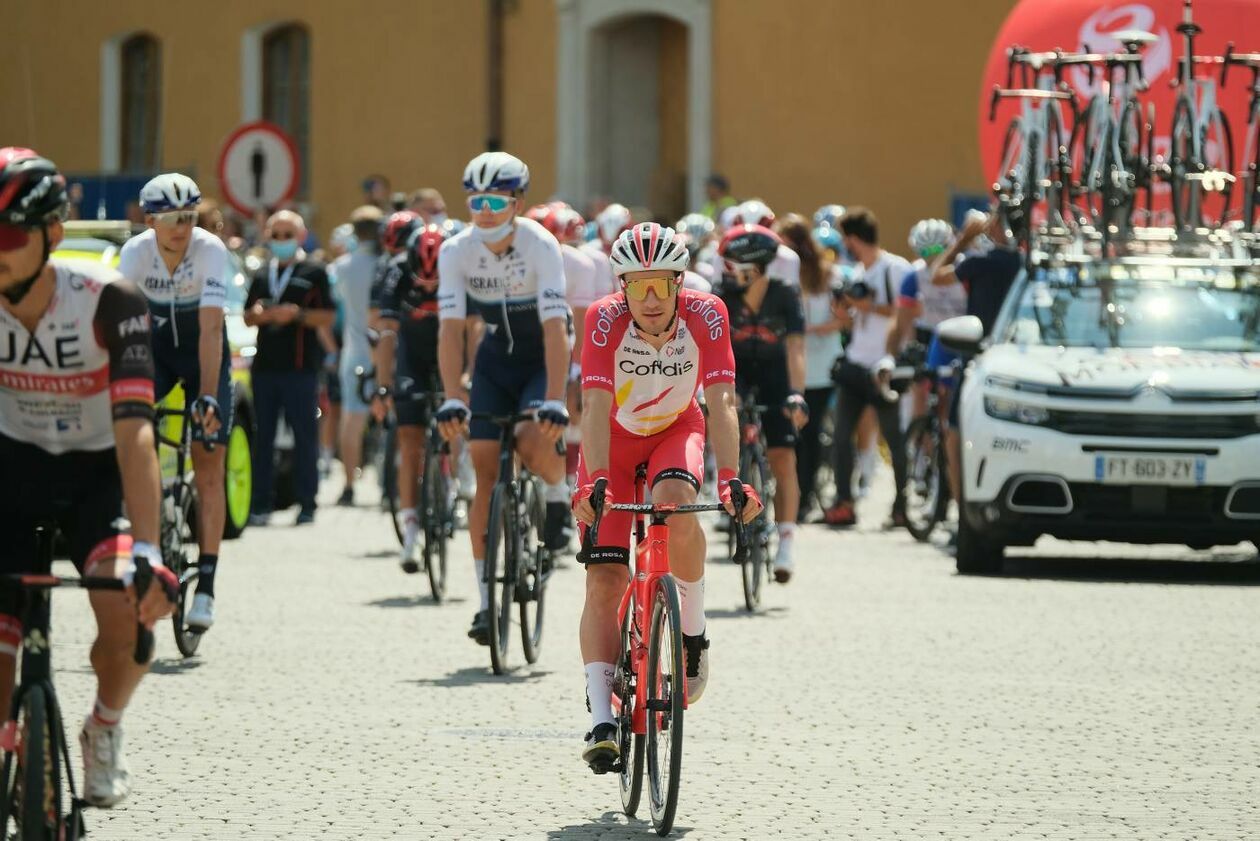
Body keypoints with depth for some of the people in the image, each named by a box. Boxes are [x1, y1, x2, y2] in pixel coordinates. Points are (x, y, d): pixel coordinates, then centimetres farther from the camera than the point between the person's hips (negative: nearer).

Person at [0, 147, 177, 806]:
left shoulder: (108, 301, -27)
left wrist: (145, 551, -45)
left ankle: (105, 728, 4)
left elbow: (135, 430, -34)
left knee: (129, 612, -27)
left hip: (98, 472, -2)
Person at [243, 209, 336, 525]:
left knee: (304, 436, -3)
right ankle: (260, 505, 5)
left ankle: (306, 503, 0)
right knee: (263, 437, 3)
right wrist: (259, 314, -1)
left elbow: (327, 317, -2)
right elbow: (248, 318, 21)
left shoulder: (313, 273, 3)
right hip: (265, 366, 5)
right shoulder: (262, 275, 19)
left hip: (300, 367, -5)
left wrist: (297, 314, -15)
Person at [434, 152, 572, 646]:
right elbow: (451, 327, -20)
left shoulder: (540, 245, -24)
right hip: (495, 359, 3)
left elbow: (555, 327, -30)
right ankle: (487, 600, -2)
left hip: (541, 358, -3)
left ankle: (558, 498, 7)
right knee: (485, 472, -6)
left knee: (535, 444, -30)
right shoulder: (457, 251, -16)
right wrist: (452, 397, -32)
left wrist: (554, 400, -39)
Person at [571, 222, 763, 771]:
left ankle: (692, 630, -12)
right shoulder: (606, 320, -28)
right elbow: (597, 406, -37)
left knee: (675, 504, -35)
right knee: (604, 581, -12)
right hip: (615, 439, 0)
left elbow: (721, 401, -32)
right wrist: (595, 481, -51)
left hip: (676, 431, 0)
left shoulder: (705, 315, -26)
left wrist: (729, 478, -46)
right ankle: (600, 720, -14)